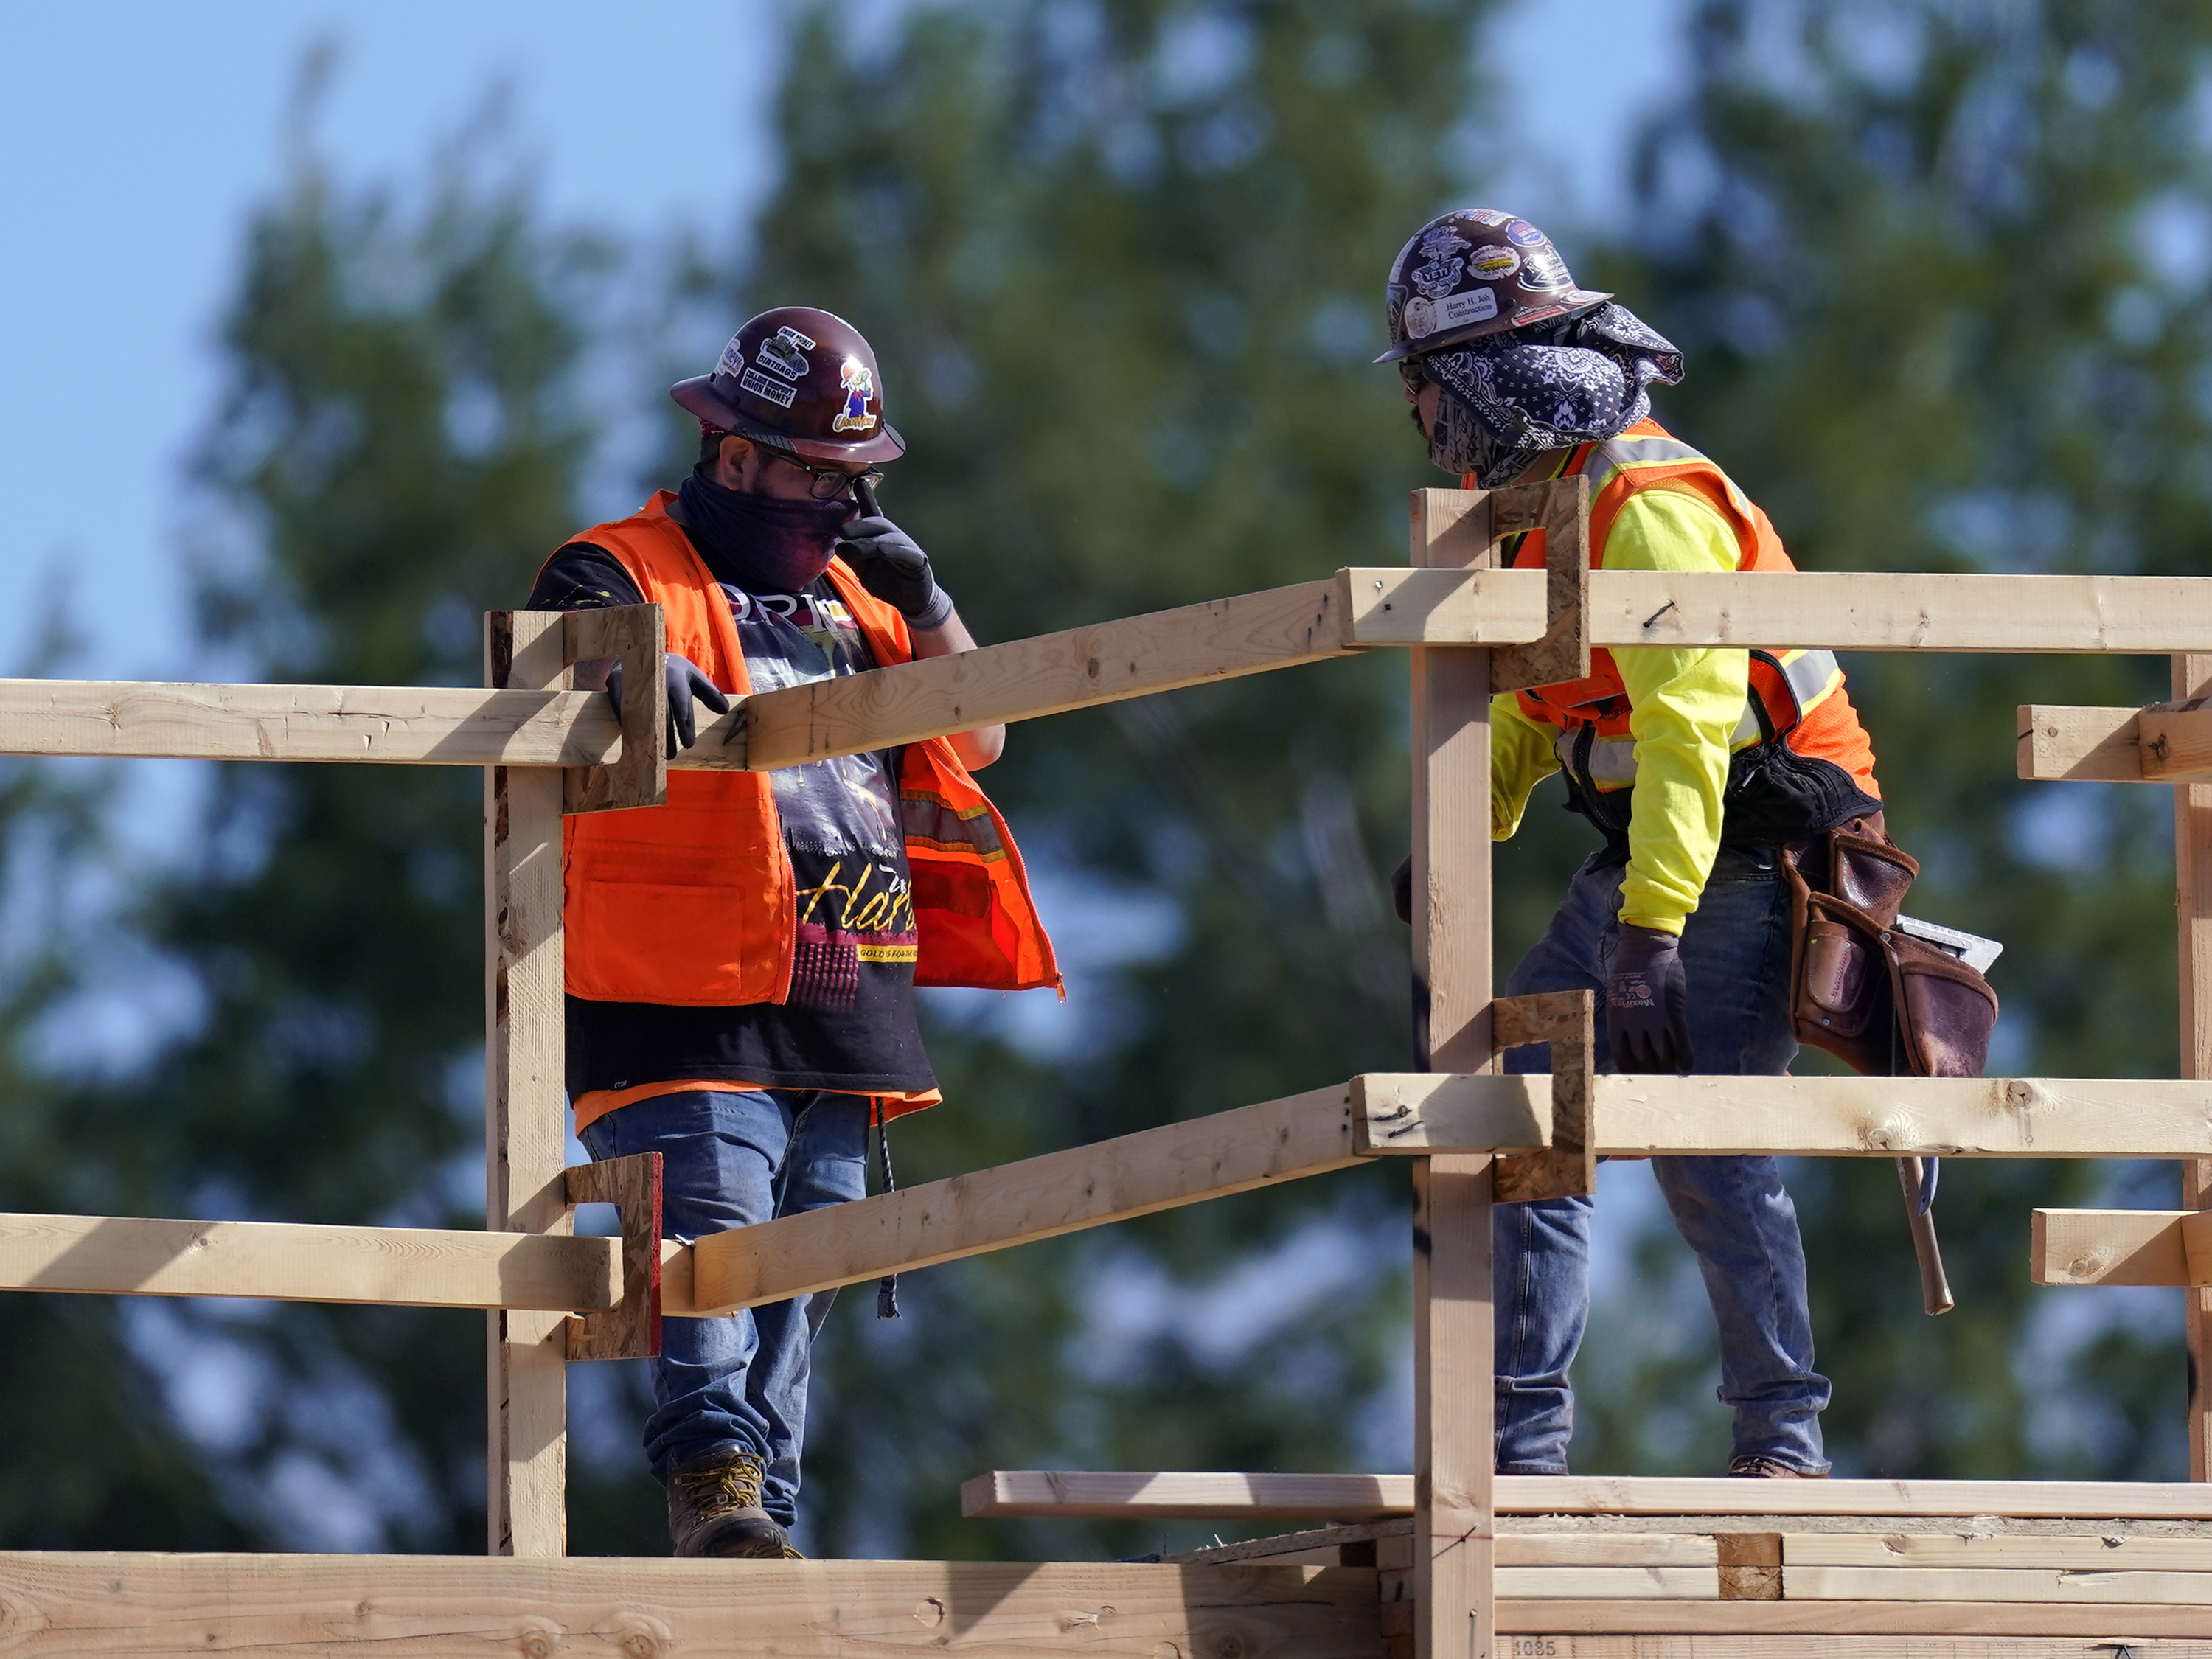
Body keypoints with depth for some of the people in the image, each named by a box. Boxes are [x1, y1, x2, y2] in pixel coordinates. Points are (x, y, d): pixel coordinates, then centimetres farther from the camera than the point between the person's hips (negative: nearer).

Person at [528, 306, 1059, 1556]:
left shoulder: (845, 597, 22)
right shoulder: (629, 574, 0)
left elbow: (976, 739, 21)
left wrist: (922, 602, 5)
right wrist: (637, 676, -45)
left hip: (839, 1024, 7)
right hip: (689, 1016, -7)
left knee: (799, 1278, 8)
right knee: (714, 1239, -23)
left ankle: (764, 1523, 13)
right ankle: (715, 1477, -30)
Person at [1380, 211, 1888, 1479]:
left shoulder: (1650, 502, -20)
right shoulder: (1539, 498, 12)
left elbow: (1689, 725, -28)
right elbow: (1528, 707, 25)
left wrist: (1651, 934, -34)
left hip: (1748, 853, -9)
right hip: (1640, 850, 9)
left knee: (1708, 1148, -15)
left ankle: (1783, 1442, -7)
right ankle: (1526, 1440, 0)